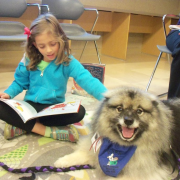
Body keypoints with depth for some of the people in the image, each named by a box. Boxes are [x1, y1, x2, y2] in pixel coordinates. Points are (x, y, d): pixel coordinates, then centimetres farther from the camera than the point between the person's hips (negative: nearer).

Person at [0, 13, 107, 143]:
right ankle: (48, 131, -23)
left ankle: (23, 126, -22)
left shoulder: (68, 62, -11)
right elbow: (20, 82, 12)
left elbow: (87, 80, -23)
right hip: (30, 106, 2)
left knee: (79, 111, -30)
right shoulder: (29, 61, -1)